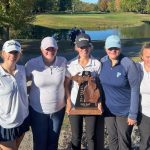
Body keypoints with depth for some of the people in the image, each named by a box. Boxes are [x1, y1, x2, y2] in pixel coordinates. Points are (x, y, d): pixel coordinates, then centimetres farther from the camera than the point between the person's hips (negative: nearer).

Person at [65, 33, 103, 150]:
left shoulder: (97, 64, -6)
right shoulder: (71, 64, -5)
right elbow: (67, 85, 0)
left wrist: (100, 102, -8)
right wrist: (68, 102, -6)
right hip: (75, 105, 1)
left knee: (91, 135, 11)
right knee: (76, 136, 13)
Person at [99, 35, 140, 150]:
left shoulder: (128, 64, -19)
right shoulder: (102, 62, -5)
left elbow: (135, 90, -16)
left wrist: (133, 114, -15)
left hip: (124, 110, -4)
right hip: (108, 109, 4)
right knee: (112, 138, 19)